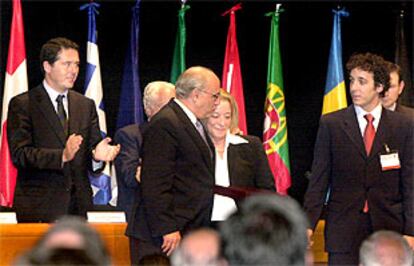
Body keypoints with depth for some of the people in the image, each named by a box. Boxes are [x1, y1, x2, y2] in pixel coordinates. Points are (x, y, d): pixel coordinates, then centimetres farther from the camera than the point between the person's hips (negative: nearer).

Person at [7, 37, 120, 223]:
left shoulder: (86, 105, 15)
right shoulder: (22, 104, -1)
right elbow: (19, 154, -11)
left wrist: (97, 155, -13)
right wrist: (62, 155, -24)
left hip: (77, 206, 4)